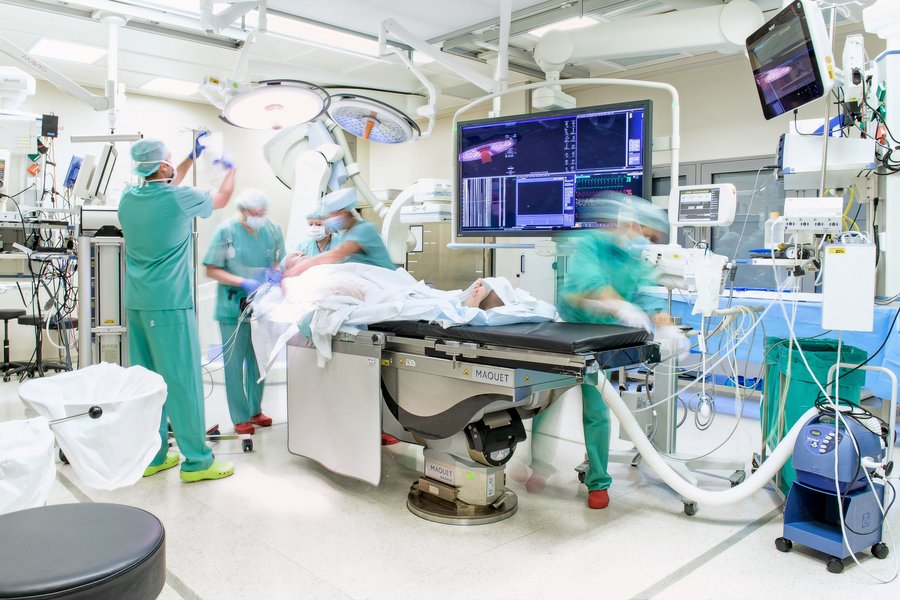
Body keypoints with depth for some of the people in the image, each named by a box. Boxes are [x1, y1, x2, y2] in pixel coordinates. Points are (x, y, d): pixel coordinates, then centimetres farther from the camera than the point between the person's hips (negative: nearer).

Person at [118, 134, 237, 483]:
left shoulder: (128, 199, 8)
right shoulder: (179, 199, -10)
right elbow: (221, 199, 10)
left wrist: (191, 158, 36)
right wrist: (230, 170, 29)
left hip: (136, 304, 7)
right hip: (169, 304, -7)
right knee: (182, 380, -3)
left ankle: (151, 455, 20)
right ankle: (196, 461, 3)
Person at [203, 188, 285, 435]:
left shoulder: (272, 229, 2)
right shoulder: (226, 231, -9)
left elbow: (279, 261, 11)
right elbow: (212, 270, -9)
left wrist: (273, 272, -13)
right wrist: (243, 282, -21)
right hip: (233, 306, -4)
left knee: (258, 360, 14)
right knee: (234, 362, 2)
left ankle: (255, 410, 30)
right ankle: (240, 417, 13)